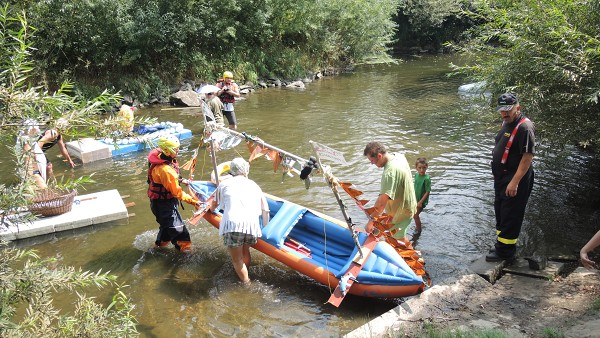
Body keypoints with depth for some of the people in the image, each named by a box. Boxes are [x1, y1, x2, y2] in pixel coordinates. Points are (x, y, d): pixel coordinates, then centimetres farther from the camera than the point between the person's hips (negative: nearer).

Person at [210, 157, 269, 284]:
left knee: (237, 260, 10)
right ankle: (246, 277, 36)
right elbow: (265, 210, 24)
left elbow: (215, 204, 35)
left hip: (233, 225, -3)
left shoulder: (225, 183, 20)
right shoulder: (254, 185, 25)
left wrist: (211, 209, 58)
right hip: (252, 226, 3)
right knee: (245, 252, 27)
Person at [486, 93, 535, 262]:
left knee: (510, 216, -1)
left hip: (515, 180, -10)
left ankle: (505, 252, 10)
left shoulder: (524, 127, -20)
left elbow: (528, 156, -25)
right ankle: (501, 245, 35)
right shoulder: (506, 123, 10)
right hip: (502, 178, 10)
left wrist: (515, 182, -26)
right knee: (500, 212, 20)